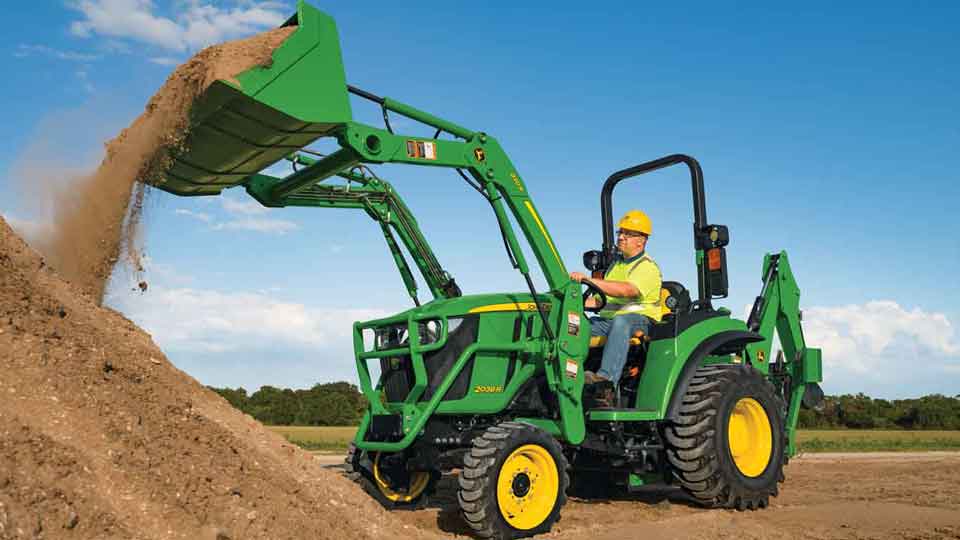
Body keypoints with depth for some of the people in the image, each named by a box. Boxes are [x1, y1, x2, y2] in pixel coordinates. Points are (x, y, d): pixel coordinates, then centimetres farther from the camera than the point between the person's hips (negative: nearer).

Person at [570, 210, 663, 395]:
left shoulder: (648, 267, -7)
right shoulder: (617, 263, 21)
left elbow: (627, 290, -27)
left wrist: (589, 280, -34)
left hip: (640, 319, -7)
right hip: (608, 320, 7)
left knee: (620, 321, -41)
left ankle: (607, 376, -52)